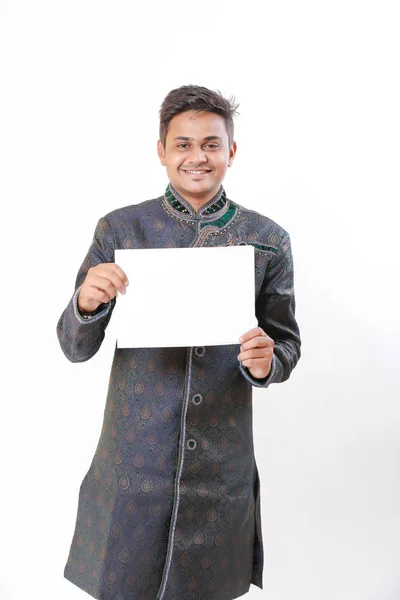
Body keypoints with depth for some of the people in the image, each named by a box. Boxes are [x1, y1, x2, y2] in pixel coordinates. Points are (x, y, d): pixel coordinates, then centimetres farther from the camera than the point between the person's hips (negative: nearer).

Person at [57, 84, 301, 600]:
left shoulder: (268, 240, -1)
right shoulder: (119, 229, -3)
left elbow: (287, 342, 7)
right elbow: (75, 348, -1)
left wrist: (266, 363, -16)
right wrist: (87, 303, -22)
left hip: (222, 467, 1)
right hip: (134, 457, 0)